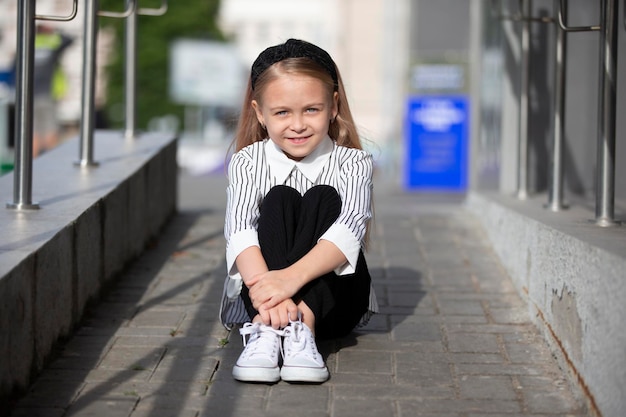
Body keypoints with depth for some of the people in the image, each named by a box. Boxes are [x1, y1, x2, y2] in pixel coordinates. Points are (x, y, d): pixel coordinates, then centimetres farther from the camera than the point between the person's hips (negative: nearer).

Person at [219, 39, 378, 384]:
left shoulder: (352, 164, -6)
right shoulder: (247, 163, -2)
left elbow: (349, 230, -24)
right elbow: (239, 230, -20)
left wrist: (292, 277, -43)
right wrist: (264, 285, -42)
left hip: (332, 301, 0)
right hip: (260, 295, 0)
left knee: (323, 198, -21)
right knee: (279, 199, -22)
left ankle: (303, 326, -40)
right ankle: (265, 331, -42)